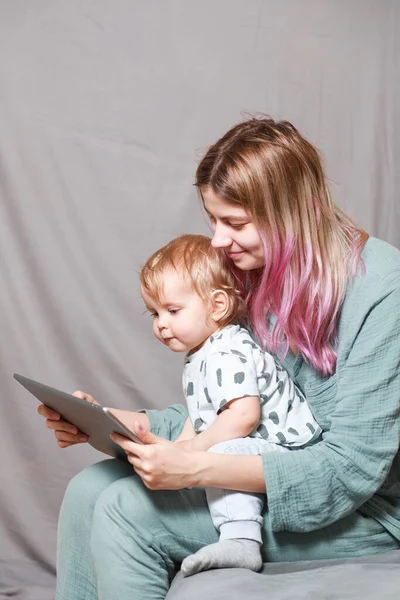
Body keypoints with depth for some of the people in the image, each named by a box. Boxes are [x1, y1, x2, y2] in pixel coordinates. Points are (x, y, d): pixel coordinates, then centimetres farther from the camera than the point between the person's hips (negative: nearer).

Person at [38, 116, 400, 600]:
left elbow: (350, 470, -25)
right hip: (267, 468, 7)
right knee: (89, 491, -8)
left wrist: (197, 469, -32)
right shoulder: (255, 276, 2)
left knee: (126, 512, -20)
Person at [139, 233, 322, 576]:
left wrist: (194, 448, -22)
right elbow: (200, 416, 24)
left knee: (226, 452, -37)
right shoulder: (197, 359, 15)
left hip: (287, 450, -11)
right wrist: (179, 446, 8)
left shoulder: (227, 355, -20)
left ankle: (241, 541, -43)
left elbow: (243, 417, -31)